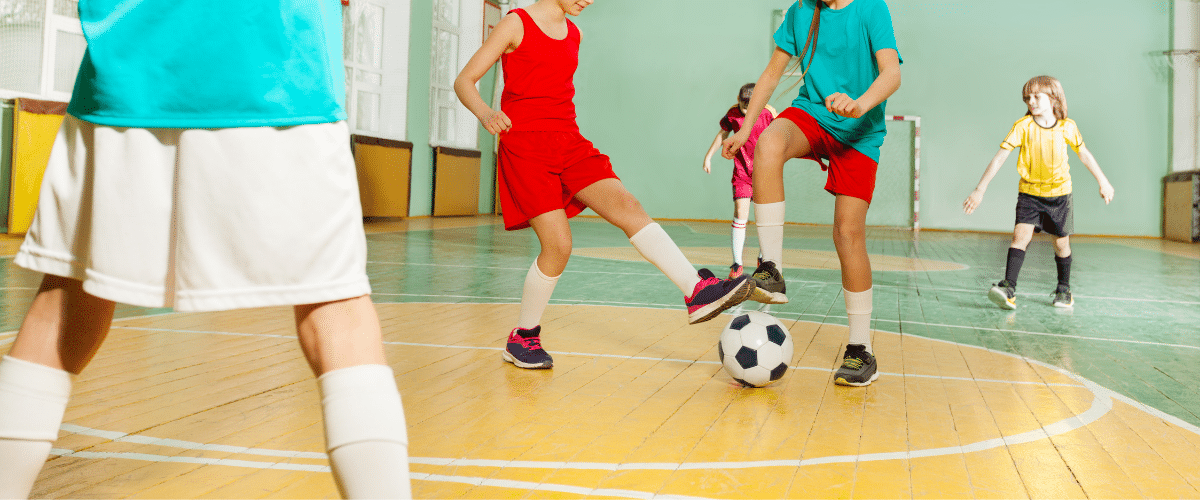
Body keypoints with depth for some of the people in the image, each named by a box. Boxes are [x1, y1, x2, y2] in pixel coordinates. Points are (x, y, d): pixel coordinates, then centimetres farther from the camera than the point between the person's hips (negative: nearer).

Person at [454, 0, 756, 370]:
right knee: (558, 245, -14)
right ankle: (522, 339, 7)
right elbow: (464, 81, -5)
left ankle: (698, 292, -26)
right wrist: (484, 112, -25)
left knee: (627, 206, -16)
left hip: (569, 143, 6)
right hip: (523, 146, -6)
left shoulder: (573, 33, 17)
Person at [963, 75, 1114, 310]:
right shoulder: (1022, 126, -14)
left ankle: (1064, 289, 28)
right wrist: (980, 190, -22)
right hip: (1029, 192, -2)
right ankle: (1009, 288, -25)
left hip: (1059, 193, 2)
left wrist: (1103, 181, 17)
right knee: (1021, 235, -19)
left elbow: (1083, 153, 9)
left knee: (1061, 243, 8)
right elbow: (999, 157, -16)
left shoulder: (1067, 127, -7)